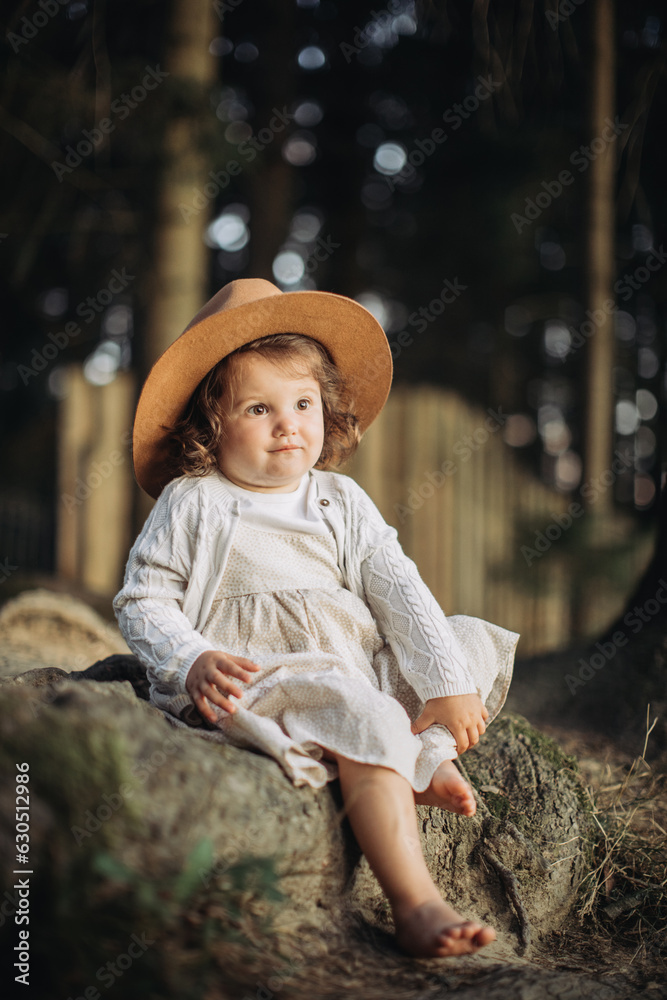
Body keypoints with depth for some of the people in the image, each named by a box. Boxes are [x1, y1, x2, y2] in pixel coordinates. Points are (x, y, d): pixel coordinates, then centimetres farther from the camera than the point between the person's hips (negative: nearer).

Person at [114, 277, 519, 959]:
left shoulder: (341, 501, 12)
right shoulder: (191, 503, 2)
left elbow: (397, 590, 6)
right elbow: (142, 602, 1)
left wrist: (449, 687, -5)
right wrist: (191, 661, -19)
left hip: (358, 665, 6)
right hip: (256, 674, -6)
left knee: (476, 643, 1)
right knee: (368, 723, -33)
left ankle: (426, 756, -17)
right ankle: (415, 907, -38)